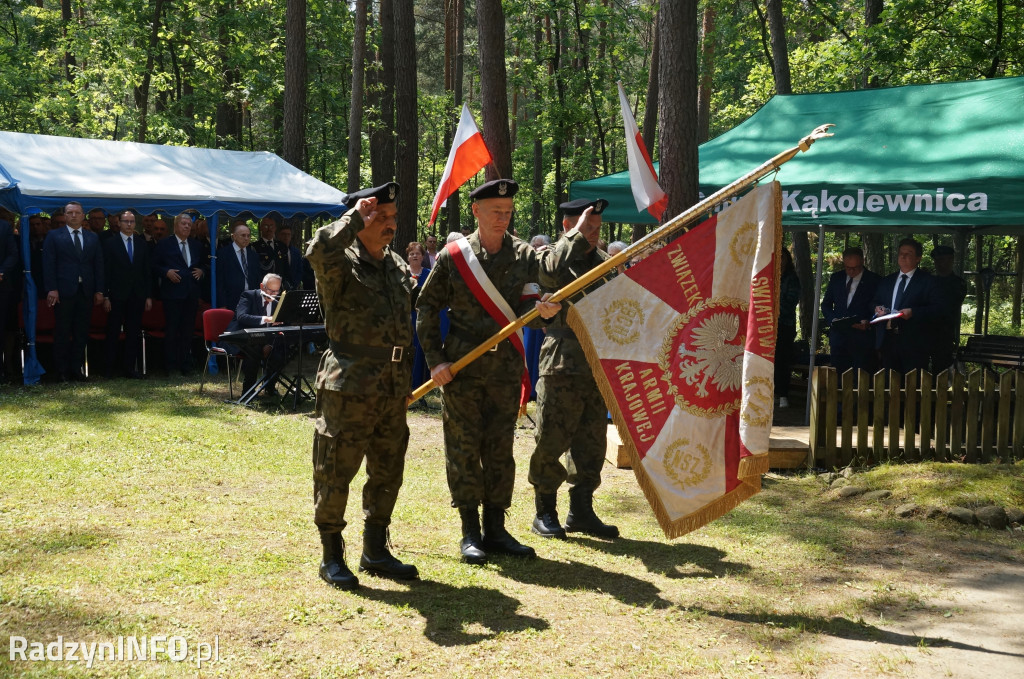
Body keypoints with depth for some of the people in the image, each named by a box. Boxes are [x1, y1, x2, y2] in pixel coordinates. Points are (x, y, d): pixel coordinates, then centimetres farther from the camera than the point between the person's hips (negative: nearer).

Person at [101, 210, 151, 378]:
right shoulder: (110, 243, 1)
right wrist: (105, 296, -8)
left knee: (134, 333, 5)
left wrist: (148, 296, 5)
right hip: (117, 295, -3)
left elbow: (148, 271, 10)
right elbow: (106, 271, -3)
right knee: (113, 333, 2)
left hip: (137, 296, 3)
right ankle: (109, 368, 9)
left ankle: (129, 367, 11)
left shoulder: (142, 244, 10)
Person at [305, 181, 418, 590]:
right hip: (349, 389, -7)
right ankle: (332, 557, 14)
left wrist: (406, 381, 19)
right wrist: (356, 217, -21)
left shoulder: (398, 267, 14)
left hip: (392, 392, 7)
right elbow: (319, 250, -34)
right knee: (335, 475, 0)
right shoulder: (342, 265, -8)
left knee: (388, 474, 14)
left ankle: (375, 551, 28)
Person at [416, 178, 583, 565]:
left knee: (500, 449, 8)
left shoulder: (523, 255, 6)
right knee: (464, 448, 2)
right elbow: (427, 307, 2)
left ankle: (496, 530, 18)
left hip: (506, 369, 2)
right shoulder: (453, 257, -1)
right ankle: (470, 533, 12)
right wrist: (434, 359, -4)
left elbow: (550, 262, -13)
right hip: (461, 369, -2)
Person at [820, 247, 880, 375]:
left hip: (862, 336, -3)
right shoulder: (836, 278, 13)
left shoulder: (875, 281, 1)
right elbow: (826, 304, 18)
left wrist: (868, 323, -18)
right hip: (838, 334, 3)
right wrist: (832, 319, -2)